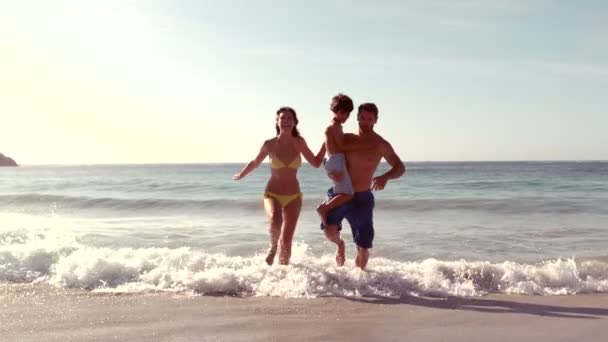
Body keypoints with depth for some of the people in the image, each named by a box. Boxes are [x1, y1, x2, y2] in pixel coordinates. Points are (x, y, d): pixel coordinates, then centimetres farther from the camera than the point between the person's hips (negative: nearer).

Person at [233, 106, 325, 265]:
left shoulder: (299, 142, -3)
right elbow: (255, 162, 12)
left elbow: (316, 163, 8)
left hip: (293, 197, 2)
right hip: (272, 194, -2)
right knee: (275, 221, -33)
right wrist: (240, 175, 25)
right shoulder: (269, 144, -7)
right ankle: (273, 247, 0)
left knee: (287, 240, -2)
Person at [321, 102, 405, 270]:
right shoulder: (346, 139, 1)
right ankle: (340, 244, 14)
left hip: (362, 198, 0)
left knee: (363, 248, 2)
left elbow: (400, 168, -6)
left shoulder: (381, 145, -5)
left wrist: (385, 177, -28)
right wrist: (331, 172, -17)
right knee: (330, 231, -23)